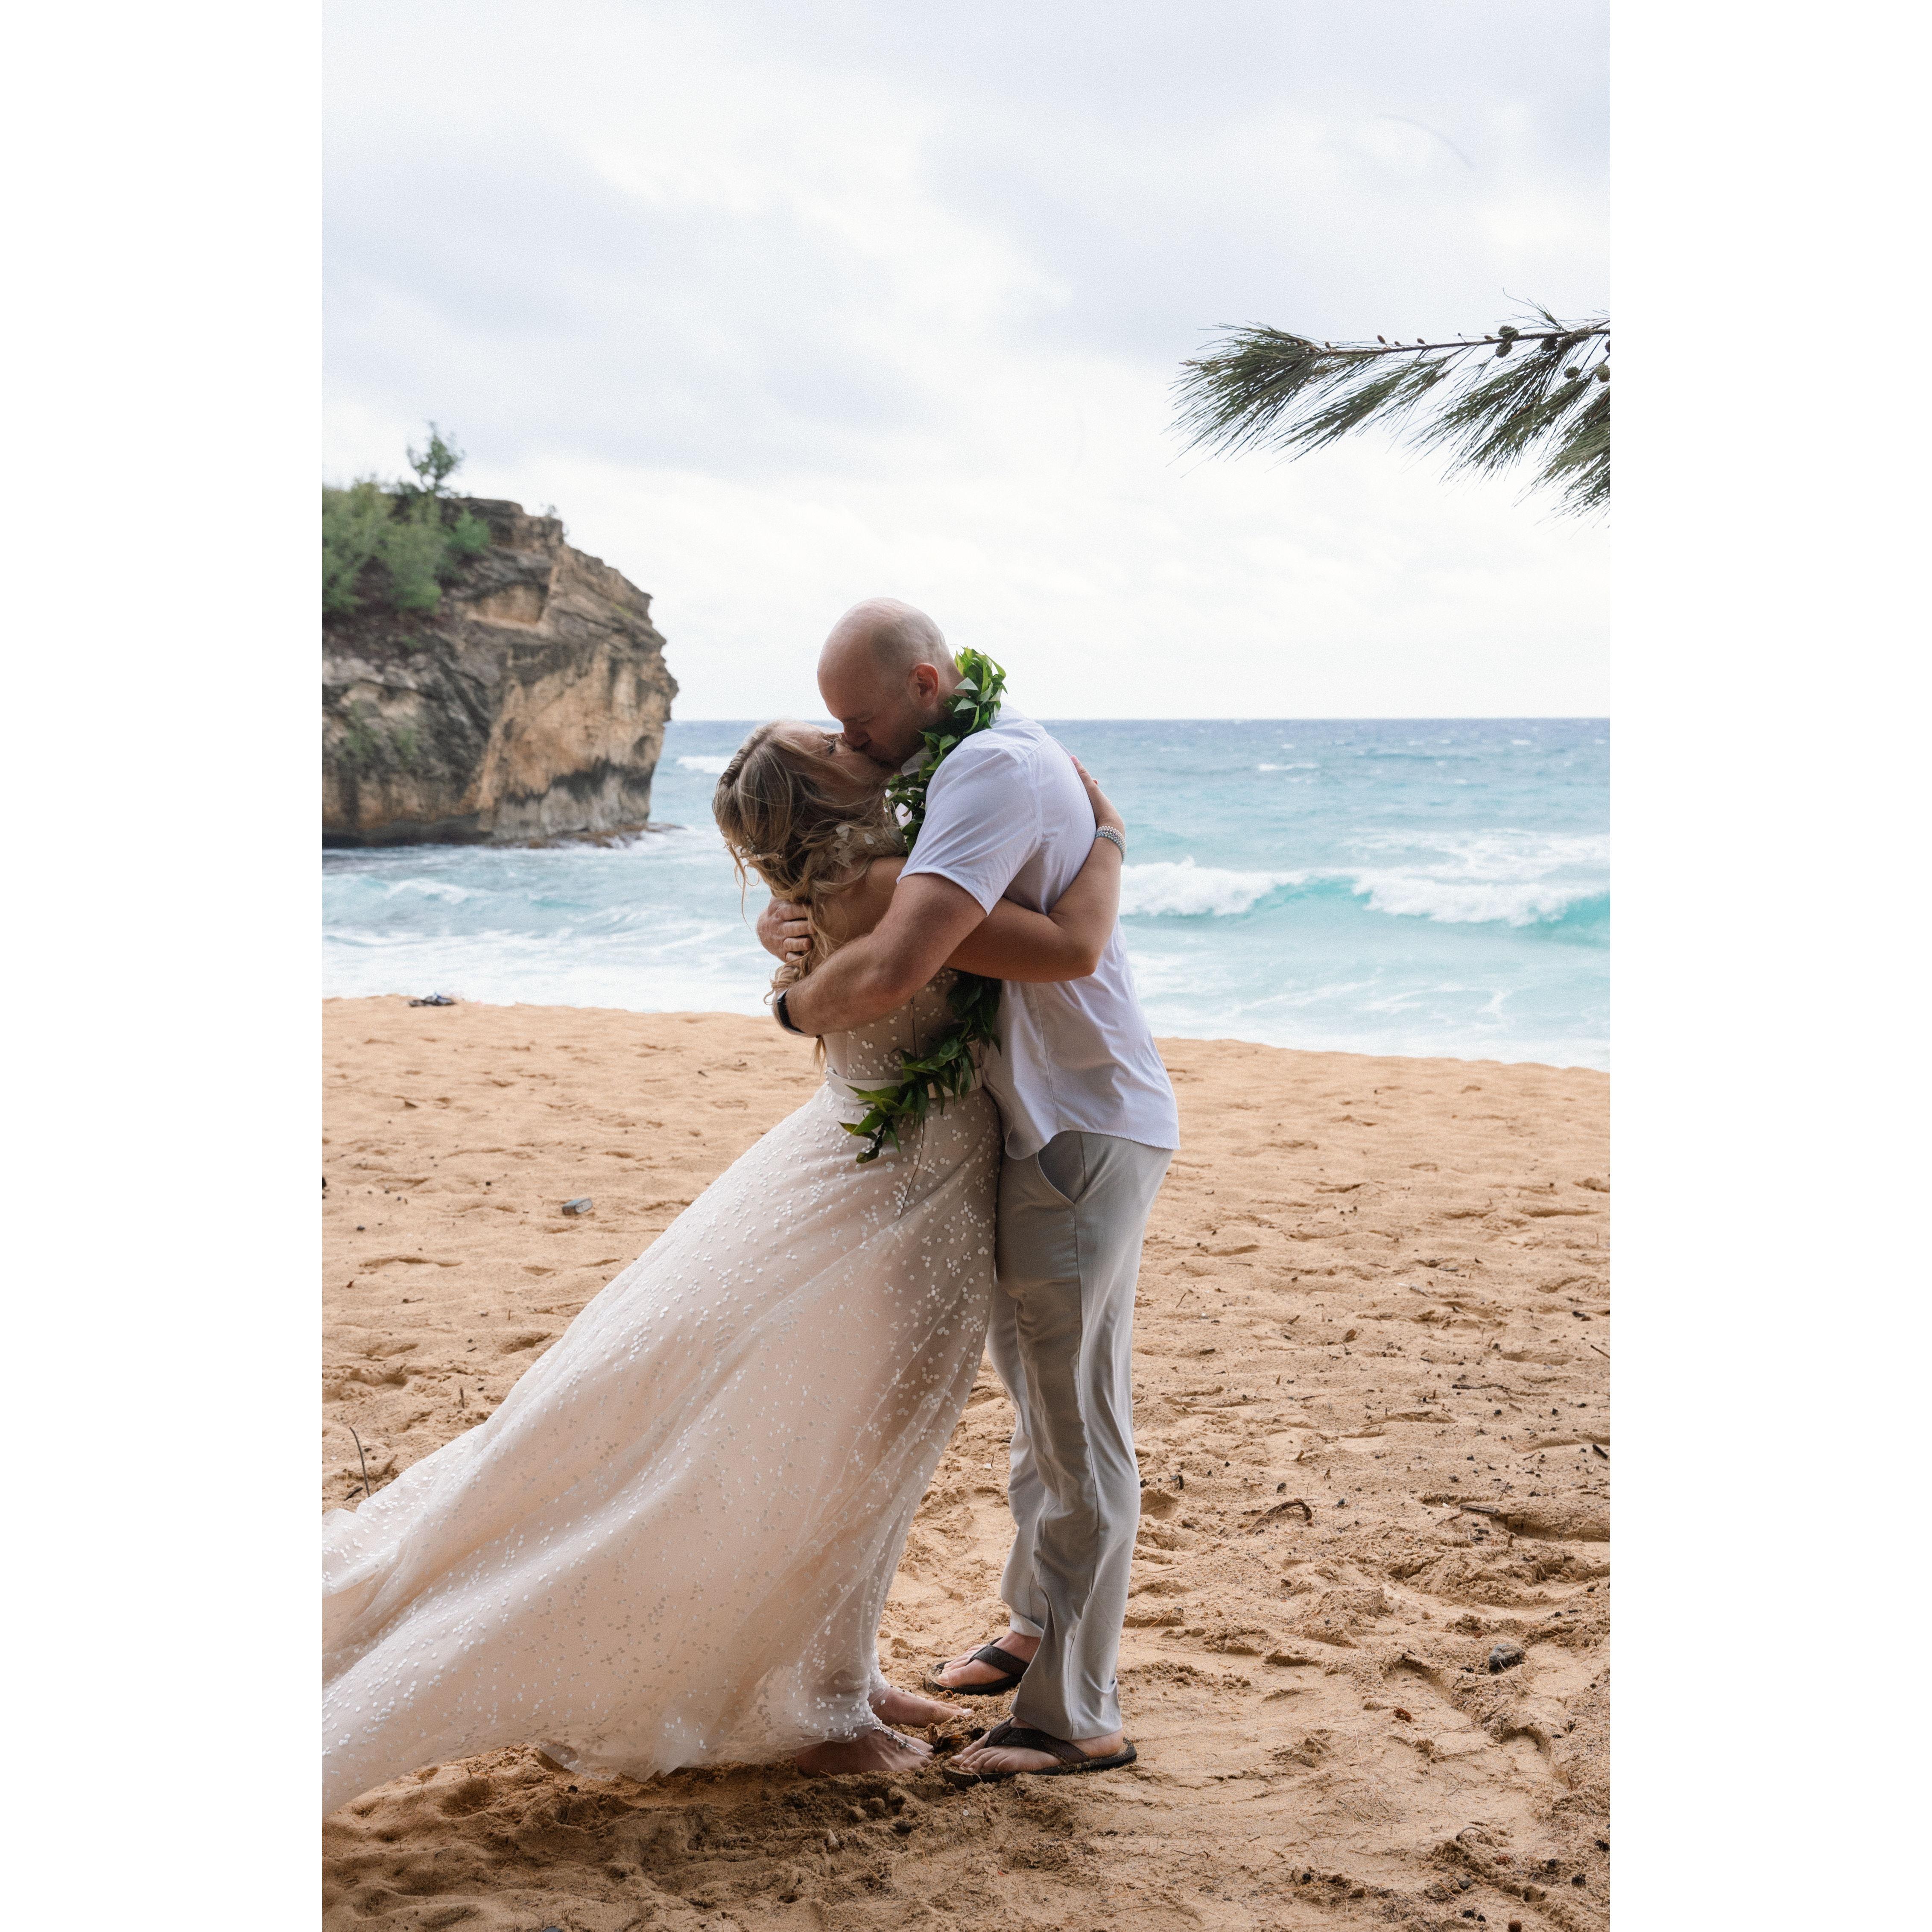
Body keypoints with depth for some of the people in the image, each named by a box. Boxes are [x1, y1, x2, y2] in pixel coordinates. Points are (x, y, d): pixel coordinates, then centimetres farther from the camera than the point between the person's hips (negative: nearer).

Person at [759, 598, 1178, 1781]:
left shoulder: (995, 769, -22)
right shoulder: (958, 773, 11)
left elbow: (894, 967, -34)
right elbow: (842, 903, 13)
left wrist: (803, 1008, -13)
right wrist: (786, 924, -12)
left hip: (1087, 1135, -10)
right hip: (1036, 1132, 10)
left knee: (1078, 1424, -4)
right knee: (1039, 1395, 21)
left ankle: (1076, 1717, 4)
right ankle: (1041, 1629, 37)